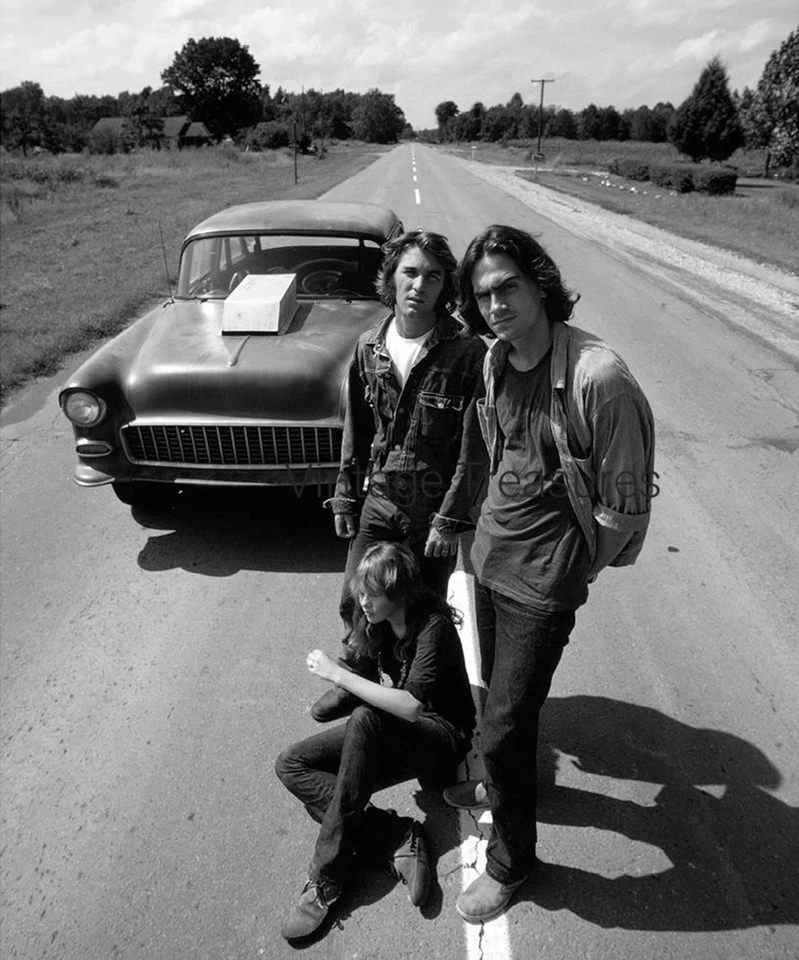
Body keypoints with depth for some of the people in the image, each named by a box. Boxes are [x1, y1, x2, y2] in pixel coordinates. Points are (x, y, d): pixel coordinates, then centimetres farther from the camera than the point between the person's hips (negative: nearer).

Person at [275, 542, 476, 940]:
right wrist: (385, 692, -8)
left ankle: (328, 874, -28)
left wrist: (338, 674, -29)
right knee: (291, 765, -10)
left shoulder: (433, 627, -22)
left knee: (365, 719, -38)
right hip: (390, 730, 7)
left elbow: (411, 707, -32)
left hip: (441, 736, -7)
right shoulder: (377, 623, -1)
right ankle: (396, 838, -22)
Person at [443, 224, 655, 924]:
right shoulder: (496, 360, 0)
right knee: (499, 697, 25)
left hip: (542, 583, -7)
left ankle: (511, 863, 30)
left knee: (503, 728, 3)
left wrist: (570, 570, -3)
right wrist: (494, 530, 13)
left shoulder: (598, 378, -23)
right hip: (490, 558, 7)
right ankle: (507, 784, 55)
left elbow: (625, 504, -15)